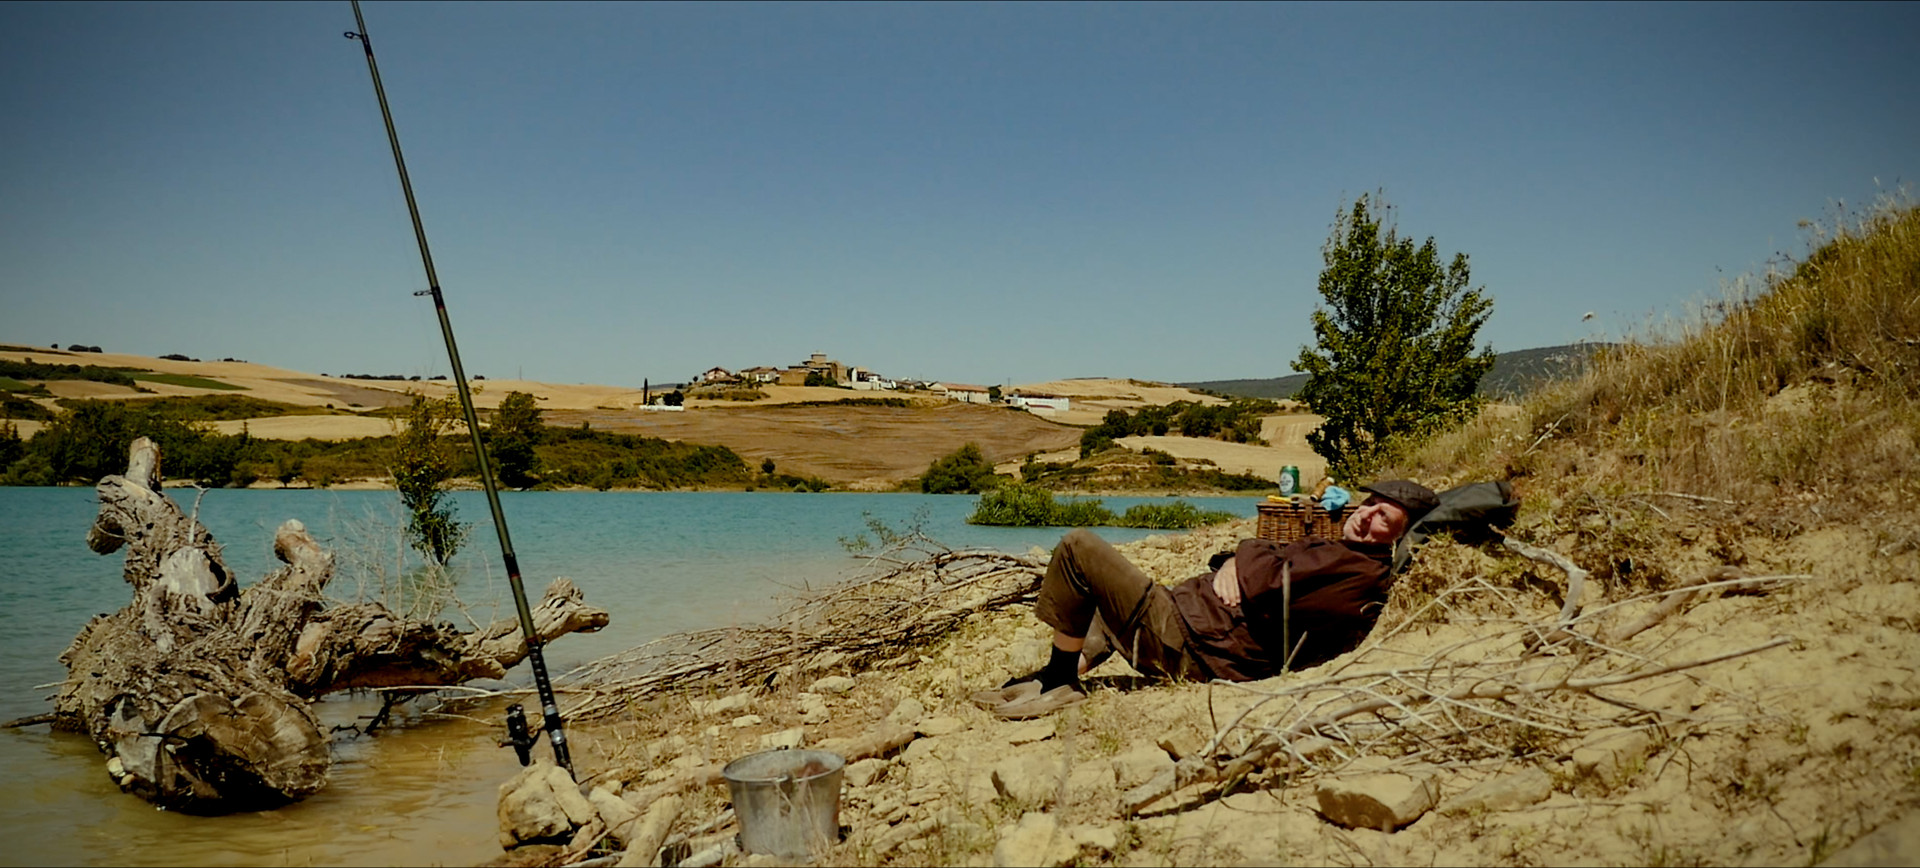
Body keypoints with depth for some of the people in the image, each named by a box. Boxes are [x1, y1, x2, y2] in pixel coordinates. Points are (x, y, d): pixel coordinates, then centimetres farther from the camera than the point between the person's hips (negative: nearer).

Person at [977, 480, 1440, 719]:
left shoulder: (1360, 573, -17)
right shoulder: (1332, 553, 13)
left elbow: (1267, 586, -22)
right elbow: (1257, 559, 19)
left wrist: (1248, 553, -2)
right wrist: (1231, 564, -2)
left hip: (1187, 644, -11)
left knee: (1078, 546, -10)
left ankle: (1059, 680, -2)